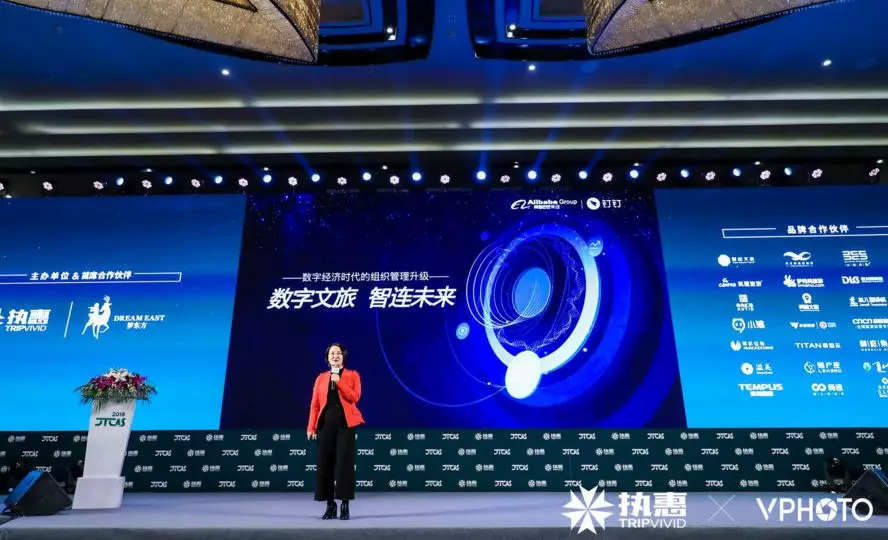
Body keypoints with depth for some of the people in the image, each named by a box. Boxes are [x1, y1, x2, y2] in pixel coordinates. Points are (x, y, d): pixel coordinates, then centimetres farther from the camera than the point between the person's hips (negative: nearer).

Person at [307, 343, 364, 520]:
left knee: (344, 463, -5)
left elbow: (354, 397, -8)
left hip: (346, 423, -2)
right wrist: (311, 427, -1)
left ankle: (345, 505, 3)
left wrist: (339, 382, -14)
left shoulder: (352, 375, 6)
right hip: (326, 424, 3)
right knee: (325, 463, 1)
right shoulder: (321, 377, 12)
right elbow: (315, 404, 7)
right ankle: (330, 505, 12)